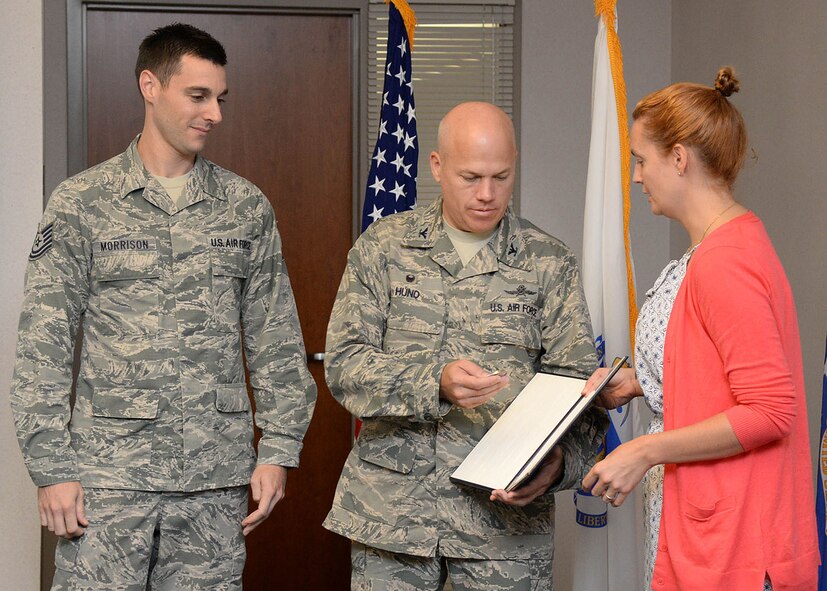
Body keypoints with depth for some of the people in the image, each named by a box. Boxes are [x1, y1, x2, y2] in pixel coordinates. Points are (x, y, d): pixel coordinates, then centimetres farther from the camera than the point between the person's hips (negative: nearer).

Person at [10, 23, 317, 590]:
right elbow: (43, 346, -2)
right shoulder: (81, 203, 1)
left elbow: (277, 342, 9)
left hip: (217, 479, 2)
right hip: (108, 476, -2)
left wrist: (278, 451, 2)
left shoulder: (247, 207, 8)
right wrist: (51, 468, -7)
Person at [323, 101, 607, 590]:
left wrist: (558, 463, -21)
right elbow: (344, 364, -3)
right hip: (392, 507, 1)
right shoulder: (384, 248, 4)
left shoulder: (550, 264, 3)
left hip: (507, 514, 0)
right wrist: (436, 383, -19)